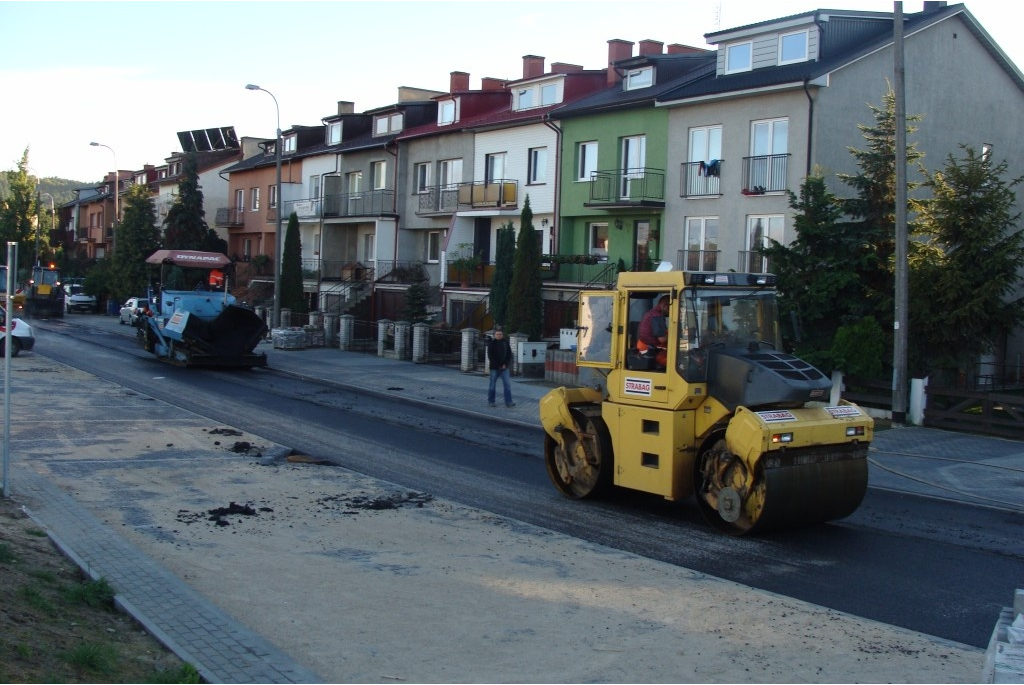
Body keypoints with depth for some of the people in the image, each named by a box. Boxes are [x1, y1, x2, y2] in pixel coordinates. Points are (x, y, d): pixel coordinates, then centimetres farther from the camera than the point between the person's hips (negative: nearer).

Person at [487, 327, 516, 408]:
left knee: (507, 384, -4)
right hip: (494, 368, -2)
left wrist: (505, 364, -6)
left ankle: (508, 402, -4)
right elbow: (490, 356, -5)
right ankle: (490, 402, 9)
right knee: (492, 385, 2)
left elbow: (509, 354, 7)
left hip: (504, 367, 3)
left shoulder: (506, 343, 8)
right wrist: (498, 366, -11)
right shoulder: (491, 343, -1)